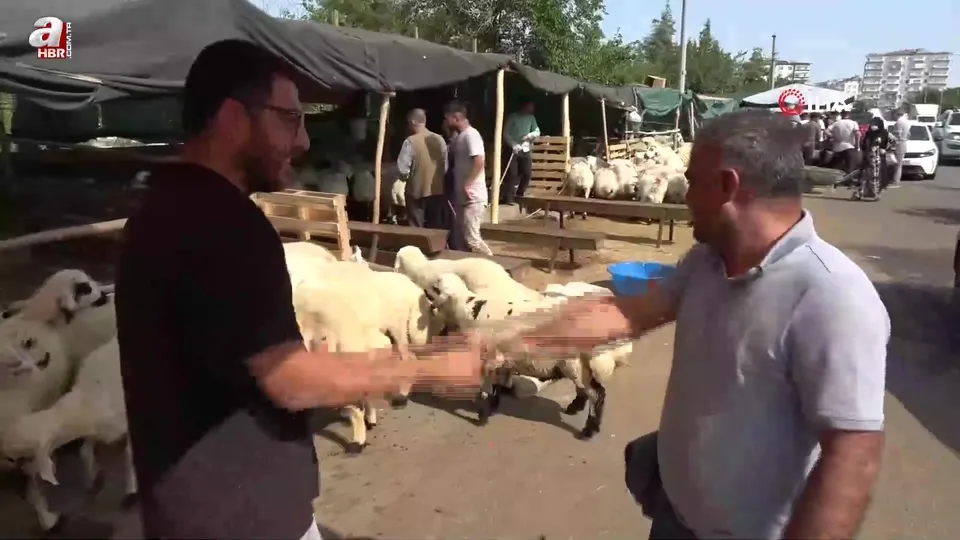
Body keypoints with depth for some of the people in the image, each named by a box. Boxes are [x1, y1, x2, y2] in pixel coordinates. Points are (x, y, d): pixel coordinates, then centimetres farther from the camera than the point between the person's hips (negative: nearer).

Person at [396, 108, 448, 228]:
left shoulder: (410, 141, -14)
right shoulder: (439, 139, 1)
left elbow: (402, 169, -16)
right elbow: (446, 166, 7)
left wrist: (408, 177, 5)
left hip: (417, 191, -4)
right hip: (437, 191, 5)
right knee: (436, 228, 12)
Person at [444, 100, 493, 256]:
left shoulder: (471, 135, -14)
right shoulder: (459, 136, 16)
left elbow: (479, 162, -24)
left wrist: (467, 185, -25)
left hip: (473, 197, -10)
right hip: (462, 196, 10)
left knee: (471, 238, -10)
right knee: (460, 236, 12)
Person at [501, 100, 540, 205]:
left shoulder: (531, 118, 9)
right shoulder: (512, 117, -5)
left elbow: (537, 131, 9)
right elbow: (505, 133, -8)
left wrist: (531, 135, -14)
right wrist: (513, 144, -22)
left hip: (525, 150, 5)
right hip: (511, 149, -5)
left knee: (527, 173, 1)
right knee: (512, 174, -9)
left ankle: (519, 195, 18)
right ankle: (508, 198, -4)